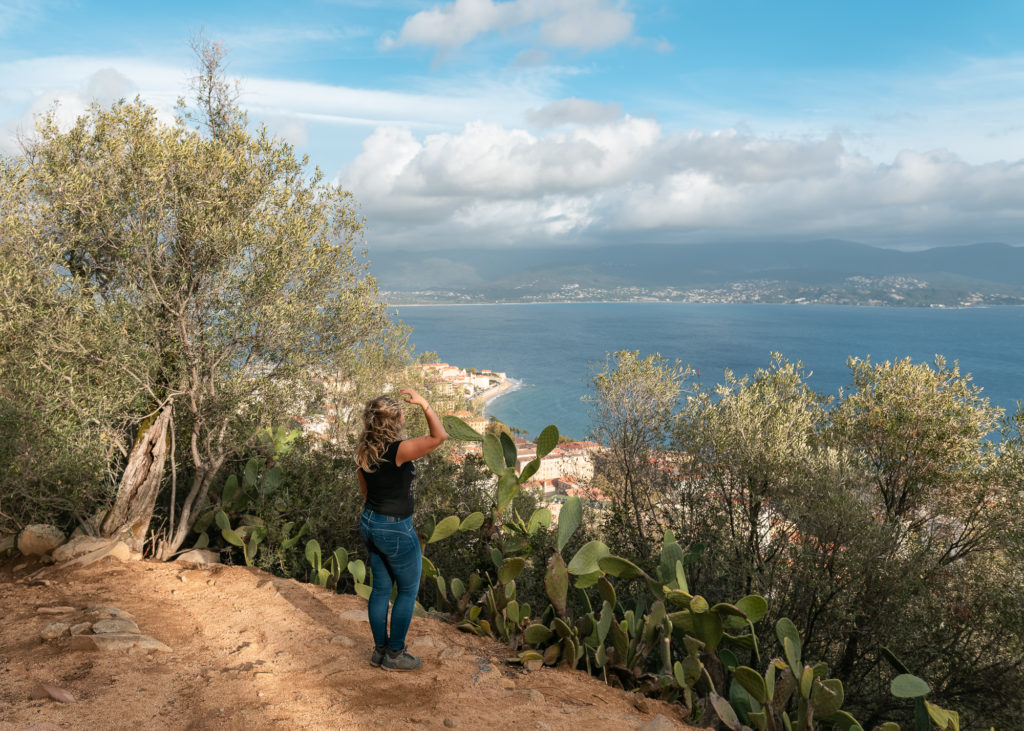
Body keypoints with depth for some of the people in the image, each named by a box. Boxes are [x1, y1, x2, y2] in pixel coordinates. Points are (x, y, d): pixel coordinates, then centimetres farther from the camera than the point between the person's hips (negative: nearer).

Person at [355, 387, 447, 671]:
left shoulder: (365, 450, -1)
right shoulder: (398, 451, -26)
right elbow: (439, 436, -19)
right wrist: (423, 404, -14)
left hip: (369, 523, 8)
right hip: (396, 530, -8)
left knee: (381, 587, 19)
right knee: (409, 590, 11)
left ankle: (380, 650, 30)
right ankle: (394, 654, 20)